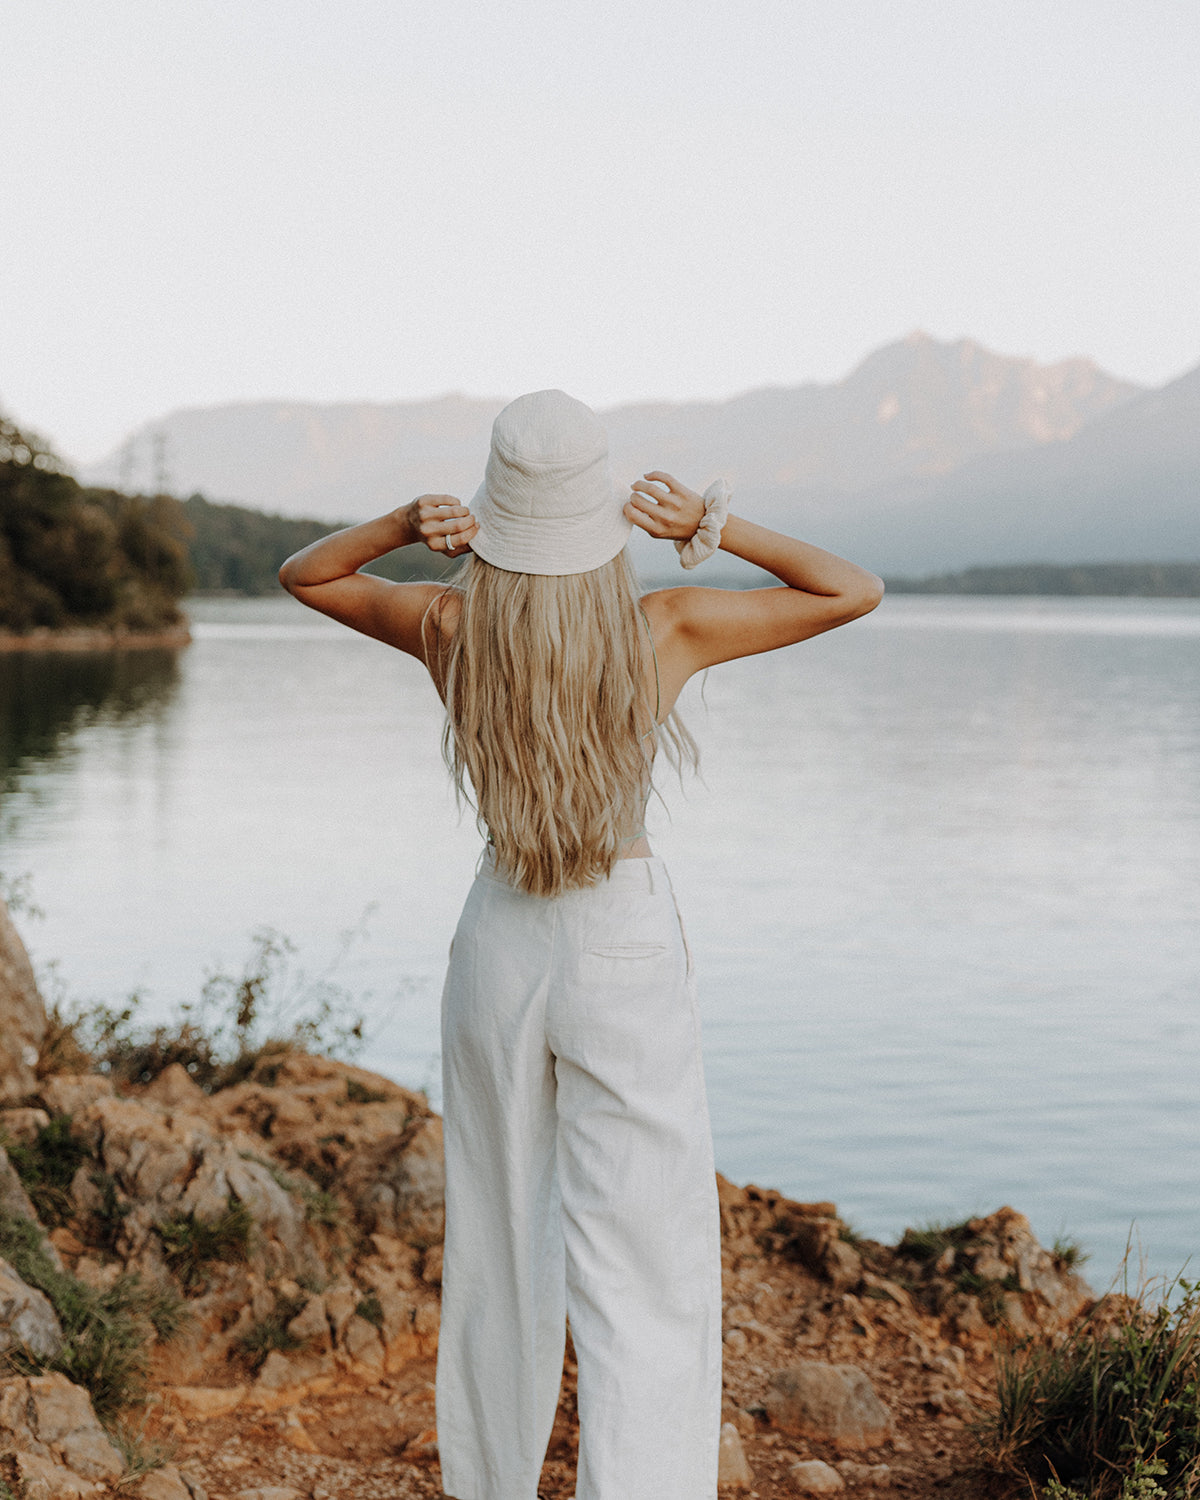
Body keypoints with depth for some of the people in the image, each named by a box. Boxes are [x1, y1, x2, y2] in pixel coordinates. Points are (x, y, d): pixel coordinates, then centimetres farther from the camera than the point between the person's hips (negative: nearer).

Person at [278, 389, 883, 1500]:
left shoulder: (451, 627, -6)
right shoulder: (669, 630, -12)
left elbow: (300, 575, 11)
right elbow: (857, 591, -1)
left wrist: (402, 526, -8)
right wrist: (714, 526, -11)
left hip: (499, 942, 3)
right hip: (624, 950, -3)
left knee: (498, 1253, 19)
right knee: (641, 1281, -2)